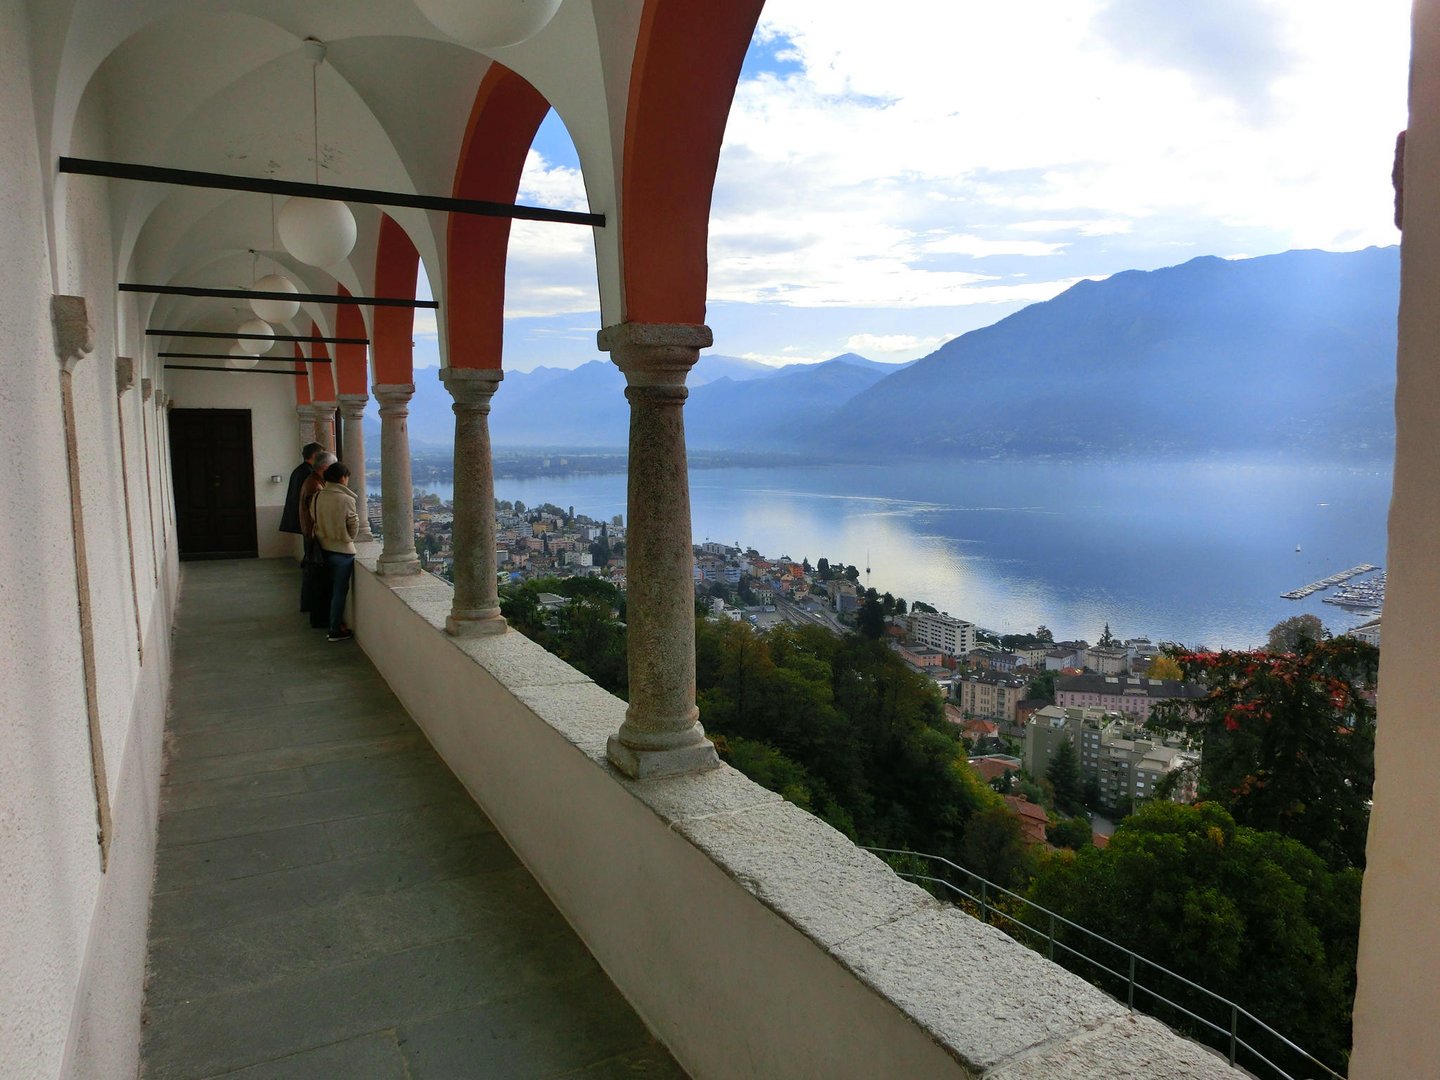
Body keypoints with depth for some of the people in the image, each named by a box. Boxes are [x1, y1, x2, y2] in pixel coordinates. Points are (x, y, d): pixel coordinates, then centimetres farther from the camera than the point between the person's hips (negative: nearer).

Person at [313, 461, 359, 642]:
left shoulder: (319, 496, -4)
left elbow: (316, 521, 3)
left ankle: (334, 623, 29)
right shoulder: (346, 499, -18)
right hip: (342, 550, -6)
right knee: (340, 591, 3)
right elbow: (354, 525, -9)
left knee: (332, 588, 19)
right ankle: (335, 631, 8)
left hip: (325, 548, 6)